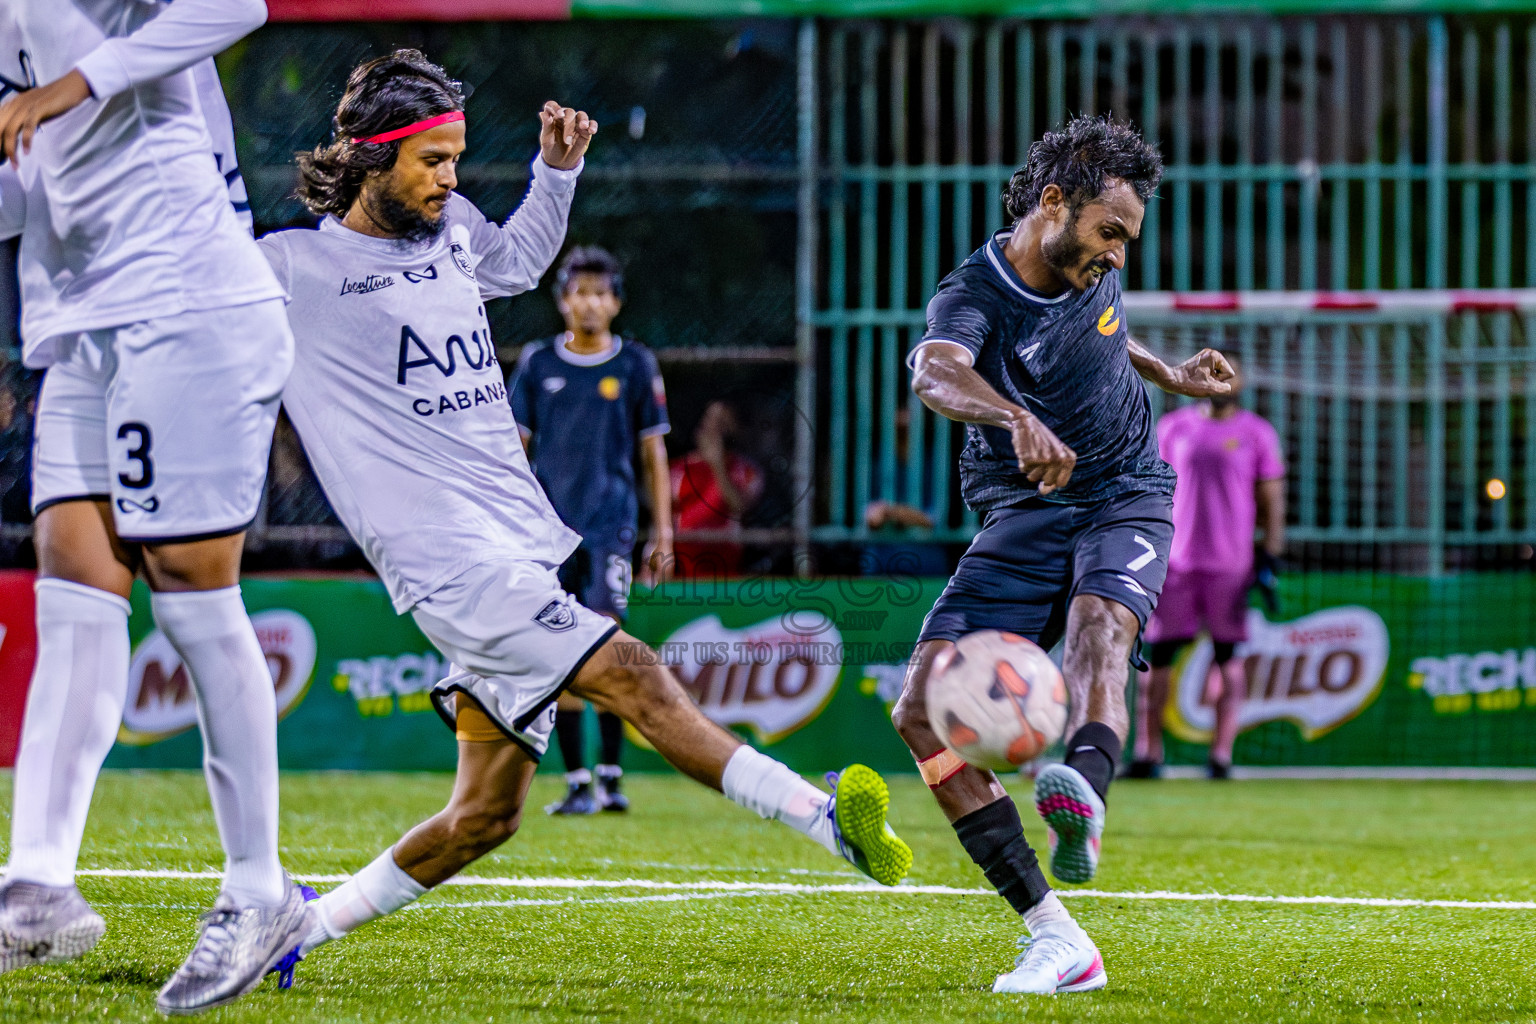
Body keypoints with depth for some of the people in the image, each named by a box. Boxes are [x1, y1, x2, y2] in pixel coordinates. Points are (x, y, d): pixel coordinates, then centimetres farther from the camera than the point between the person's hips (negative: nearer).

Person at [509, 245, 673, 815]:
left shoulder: (636, 366, 6)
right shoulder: (537, 363, 9)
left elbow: (653, 452, 8)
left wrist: (663, 533, 4)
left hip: (611, 522, -2)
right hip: (550, 522, 2)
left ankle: (610, 777, -5)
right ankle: (577, 783, 5)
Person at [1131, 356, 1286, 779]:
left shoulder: (1257, 434, 5)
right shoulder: (1171, 427, 10)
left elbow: (1271, 504, 5)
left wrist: (1269, 561, -4)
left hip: (1230, 564, -1)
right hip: (1174, 562, 1)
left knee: (1228, 657, -2)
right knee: (1156, 653, -2)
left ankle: (1221, 755, 0)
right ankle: (1148, 753, 2)